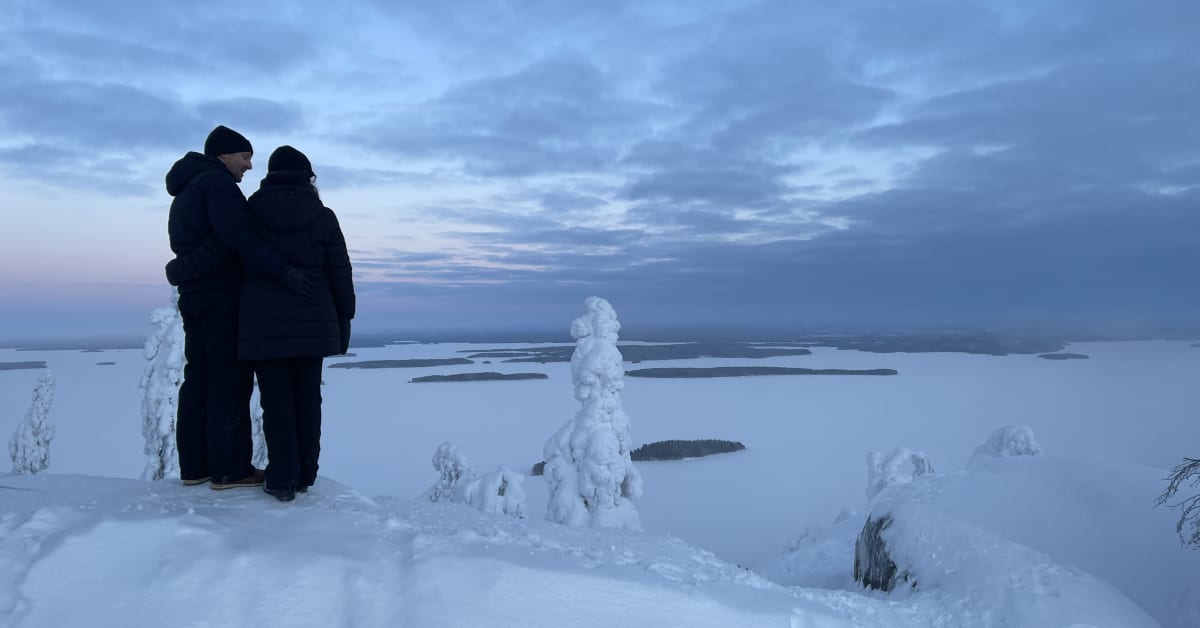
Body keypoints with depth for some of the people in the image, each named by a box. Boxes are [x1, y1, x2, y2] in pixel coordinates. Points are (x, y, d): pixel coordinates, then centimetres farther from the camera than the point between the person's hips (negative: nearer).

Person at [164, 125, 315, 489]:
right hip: (220, 295, -10)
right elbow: (238, 237, -25)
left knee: (199, 377, 11)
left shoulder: (186, 191, 23)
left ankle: (194, 466, 15)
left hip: (194, 294, 10)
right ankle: (230, 469, -5)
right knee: (230, 379, -7)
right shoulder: (217, 182, -10)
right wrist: (283, 270, -32)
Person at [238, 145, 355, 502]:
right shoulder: (323, 216, 1)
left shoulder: (249, 211, 2)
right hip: (312, 321, 1)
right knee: (307, 397, 9)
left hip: (264, 321, -1)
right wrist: (344, 320, 8)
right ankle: (305, 474, 15)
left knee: (276, 399, 1)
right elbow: (340, 274, 2)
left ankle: (282, 478, 1)